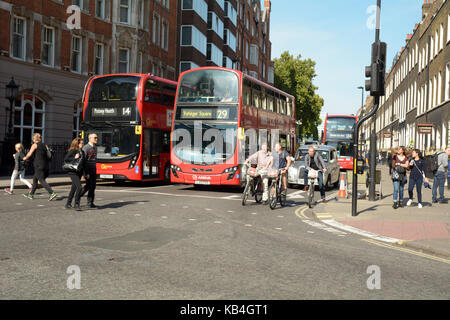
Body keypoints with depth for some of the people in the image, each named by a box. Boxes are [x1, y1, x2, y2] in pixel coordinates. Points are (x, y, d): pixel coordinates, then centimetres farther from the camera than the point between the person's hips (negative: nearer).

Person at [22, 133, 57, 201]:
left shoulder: (35, 145, -3)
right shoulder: (44, 145, 15)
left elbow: (29, 154, -8)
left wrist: (25, 158, 10)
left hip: (39, 165, -7)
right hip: (45, 165, 7)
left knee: (42, 181, -9)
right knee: (35, 179, 20)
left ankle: (52, 193, -22)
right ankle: (31, 194, 28)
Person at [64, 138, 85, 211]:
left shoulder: (82, 152, 13)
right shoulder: (73, 151, -10)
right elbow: (65, 159, -13)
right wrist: (74, 158, -21)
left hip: (79, 172, 8)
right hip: (73, 172, -8)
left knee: (74, 188, 13)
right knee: (79, 187, -17)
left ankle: (68, 204, 24)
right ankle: (76, 204, -8)